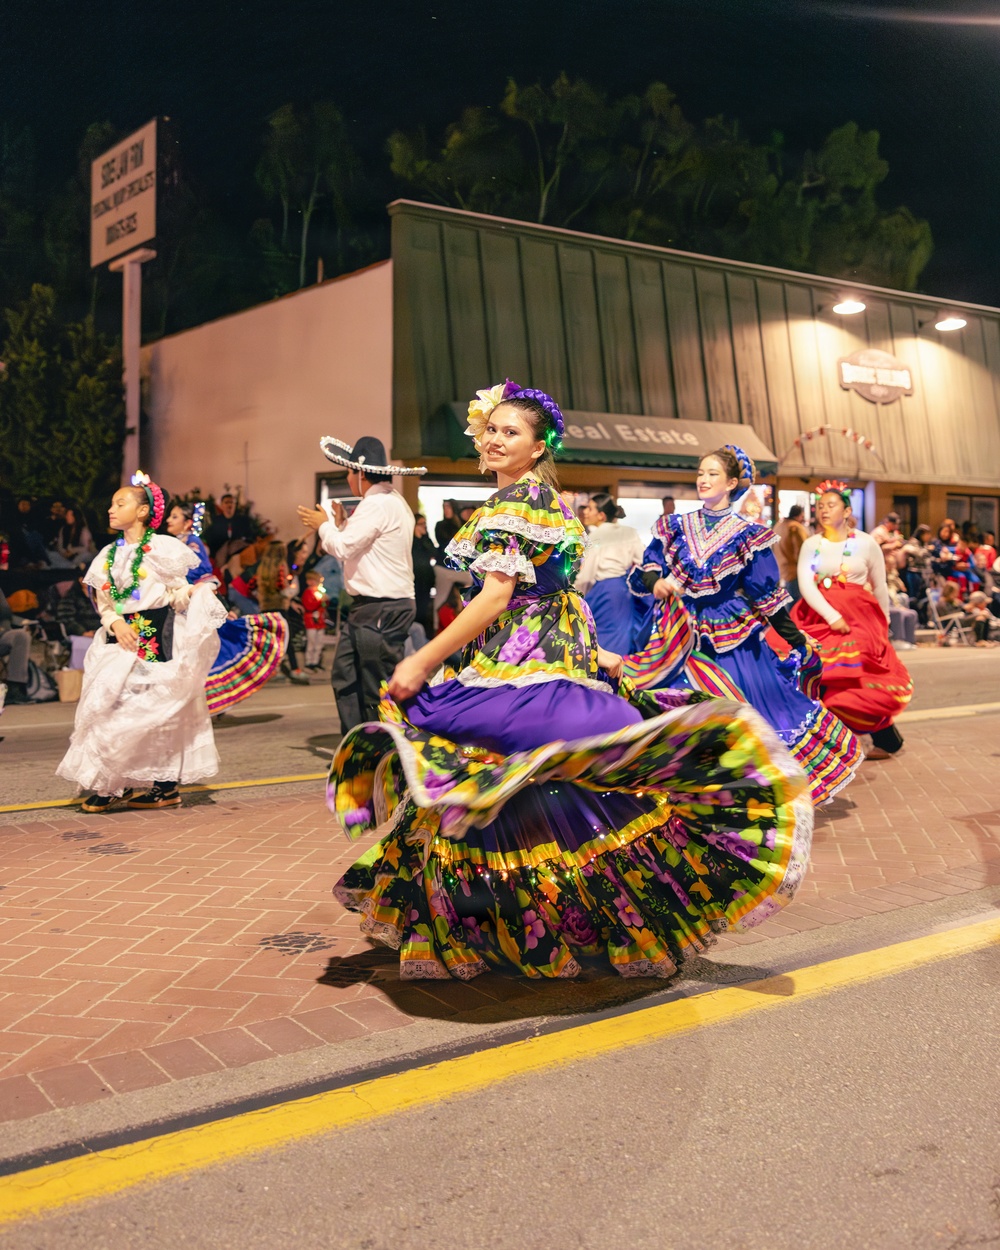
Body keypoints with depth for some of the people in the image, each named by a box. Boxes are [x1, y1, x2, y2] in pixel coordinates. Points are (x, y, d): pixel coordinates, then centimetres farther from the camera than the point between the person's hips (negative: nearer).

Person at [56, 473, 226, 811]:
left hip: (156, 639, -6)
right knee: (111, 704, 0)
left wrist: (196, 591, -24)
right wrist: (115, 623, -6)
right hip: (121, 639, 6)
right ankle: (112, 783, 9)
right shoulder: (109, 555, 13)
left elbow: (180, 594, -2)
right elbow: (104, 603, 13)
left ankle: (166, 786, 4)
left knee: (157, 708, -5)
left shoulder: (162, 548, -3)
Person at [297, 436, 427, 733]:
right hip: (367, 608, 11)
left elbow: (343, 547, -15)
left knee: (378, 689, -4)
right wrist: (341, 523, 14)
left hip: (382, 610, -11)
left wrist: (324, 525, 2)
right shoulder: (391, 501, 18)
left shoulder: (379, 504, -15)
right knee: (345, 679, 14)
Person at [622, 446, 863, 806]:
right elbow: (647, 568, 5)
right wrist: (656, 581, -18)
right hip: (682, 638, 2)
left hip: (734, 638, -1)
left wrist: (796, 641, 1)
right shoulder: (675, 527, 7)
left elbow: (767, 595, 1)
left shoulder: (748, 534, 0)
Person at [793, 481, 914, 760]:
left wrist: (883, 624, 19)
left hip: (858, 619, -2)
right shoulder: (811, 545, 6)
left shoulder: (866, 543, 4)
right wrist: (833, 617, -19)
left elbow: (880, 587, 13)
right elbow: (806, 585, -7)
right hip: (820, 619, 2)